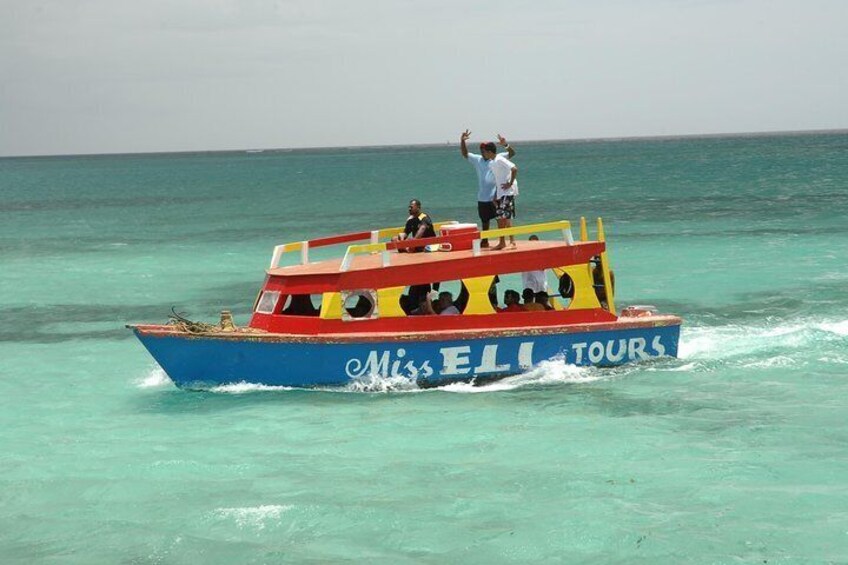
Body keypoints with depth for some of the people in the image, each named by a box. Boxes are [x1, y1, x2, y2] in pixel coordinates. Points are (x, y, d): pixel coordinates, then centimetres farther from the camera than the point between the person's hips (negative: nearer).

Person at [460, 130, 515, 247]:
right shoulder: (478, 160, 9)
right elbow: (465, 154, 13)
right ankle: (484, 241, 27)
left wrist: (505, 145, -30)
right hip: (482, 198, 5)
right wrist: (462, 141, -1)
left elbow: (512, 153, -11)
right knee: (485, 220, 16)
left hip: (495, 197, -5)